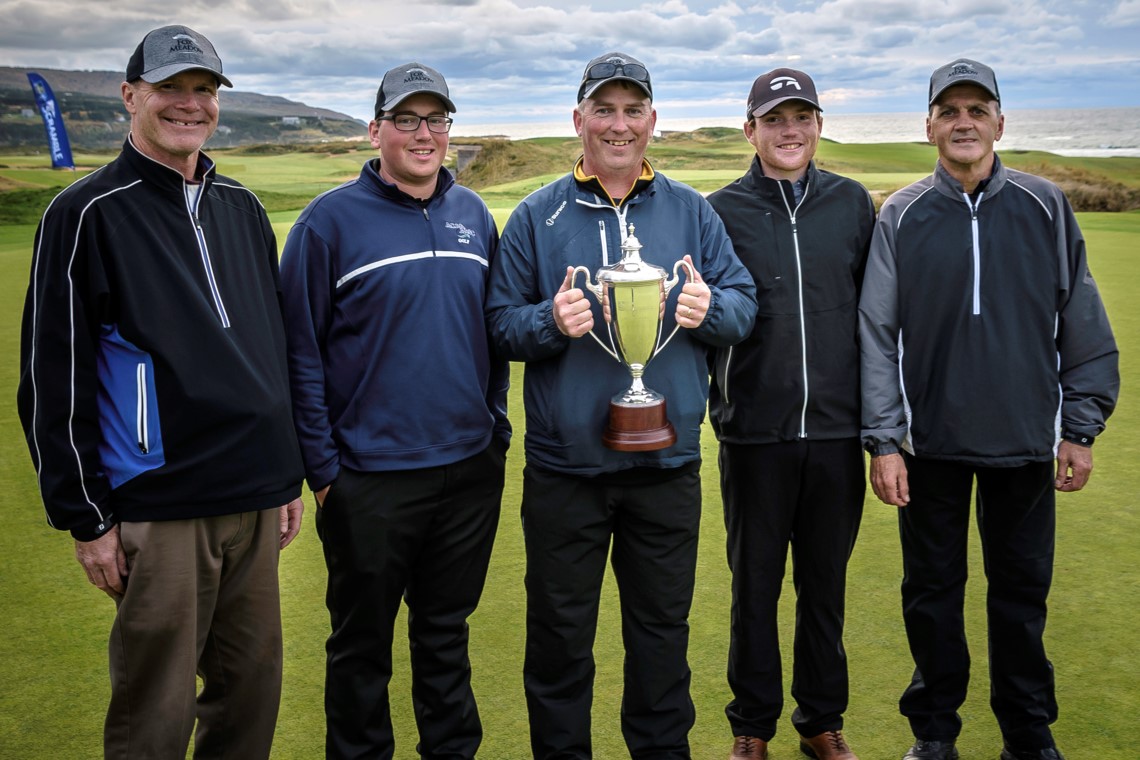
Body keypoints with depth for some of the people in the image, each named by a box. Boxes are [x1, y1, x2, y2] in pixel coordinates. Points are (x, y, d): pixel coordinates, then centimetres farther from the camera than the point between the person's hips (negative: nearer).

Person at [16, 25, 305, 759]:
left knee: (253, 689, 13)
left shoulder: (242, 207, 13)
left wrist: (289, 476, 16)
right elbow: (53, 380, -6)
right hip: (159, 508, -5)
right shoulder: (87, 214, -5)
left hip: (256, 504, 6)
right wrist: (86, 517, -7)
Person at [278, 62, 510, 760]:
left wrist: (496, 428, 9)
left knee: (447, 631, 20)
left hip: (471, 470, 4)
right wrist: (324, 467, -10)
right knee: (362, 644, 12)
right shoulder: (331, 220, -7)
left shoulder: (473, 214, 7)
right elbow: (301, 353, -8)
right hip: (370, 478, -4)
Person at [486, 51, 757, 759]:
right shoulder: (538, 216, 1)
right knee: (560, 634, 11)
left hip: (668, 461, 2)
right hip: (564, 463, -1)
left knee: (663, 627, 15)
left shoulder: (691, 210, 6)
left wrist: (710, 308, -19)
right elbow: (500, 322, -1)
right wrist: (551, 322, -21)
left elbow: (744, 301, 3)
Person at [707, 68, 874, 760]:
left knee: (826, 583, 13)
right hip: (755, 432, -1)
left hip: (837, 430, 2)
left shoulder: (853, 203, 7)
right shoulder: (722, 211, 1)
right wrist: (718, 397, -7)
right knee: (756, 586, 10)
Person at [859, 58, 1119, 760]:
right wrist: (884, 441, -8)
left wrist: (1081, 429, 0)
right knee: (932, 590, 10)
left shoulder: (1045, 208, 1)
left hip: (1025, 440, 1)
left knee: (1023, 591, 11)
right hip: (930, 442, 0)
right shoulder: (902, 217, 0)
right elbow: (878, 335, -3)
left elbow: (1083, 327, 3)